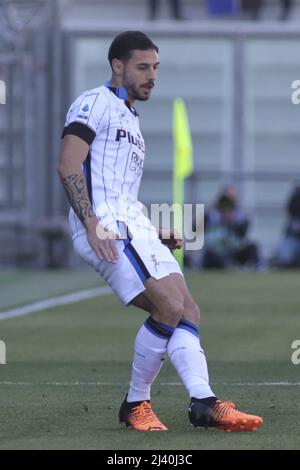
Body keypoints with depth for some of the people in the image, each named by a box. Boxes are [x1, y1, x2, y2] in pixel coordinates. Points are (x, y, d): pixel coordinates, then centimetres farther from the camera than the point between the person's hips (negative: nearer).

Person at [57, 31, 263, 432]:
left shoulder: (130, 121, 29)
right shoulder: (96, 103, -1)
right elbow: (68, 166, -14)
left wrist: (157, 235, 18)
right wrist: (93, 226, -23)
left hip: (135, 227, 10)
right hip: (107, 225, -10)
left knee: (188, 312, -3)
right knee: (170, 308, -19)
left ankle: (204, 403, -8)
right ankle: (136, 405, -8)